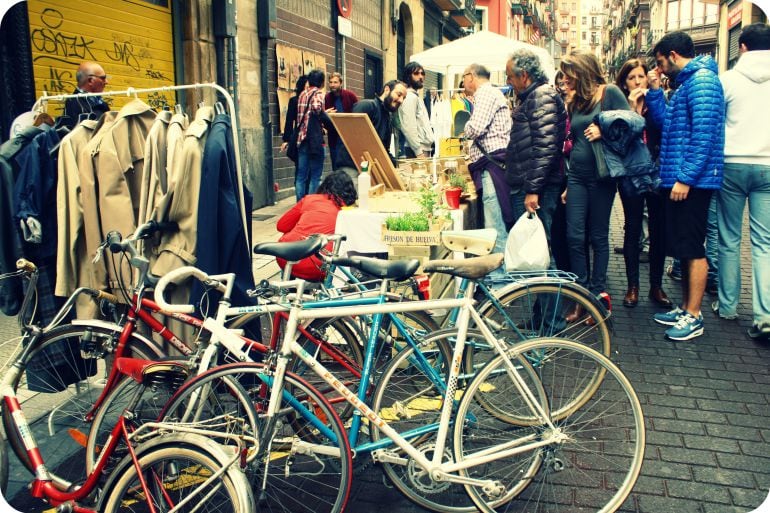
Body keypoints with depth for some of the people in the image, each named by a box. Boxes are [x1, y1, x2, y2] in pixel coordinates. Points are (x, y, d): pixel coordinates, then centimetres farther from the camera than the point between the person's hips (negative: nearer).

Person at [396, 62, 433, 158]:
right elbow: (408, 128, -18)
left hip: (424, 148, 9)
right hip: (418, 150, -9)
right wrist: (419, 152, -20)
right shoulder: (409, 97, -9)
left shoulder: (416, 97, 21)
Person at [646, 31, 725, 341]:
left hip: (691, 181, -10)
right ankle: (685, 308, 24)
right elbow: (664, 121, 21)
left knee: (692, 248, -4)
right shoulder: (686, 82, 19)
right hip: (678, 179, 10)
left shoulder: (702, 80, -12)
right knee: (683, 247, 14)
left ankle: (693, 317, 4)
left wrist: (686, 177, -22)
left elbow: (704, 133, -20)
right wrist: (655, 91, 11)